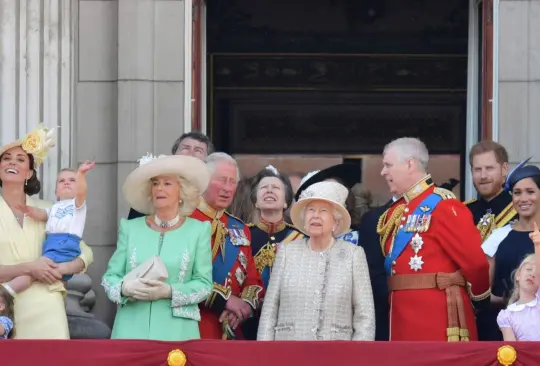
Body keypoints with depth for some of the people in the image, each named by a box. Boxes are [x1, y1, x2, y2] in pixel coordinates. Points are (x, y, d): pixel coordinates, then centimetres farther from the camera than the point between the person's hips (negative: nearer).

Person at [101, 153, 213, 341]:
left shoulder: (198, 230, 5)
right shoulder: (130, 228, 10)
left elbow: (204, 284, 0)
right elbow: (109, 277, 9)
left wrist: (169, 291, -15)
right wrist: (125, 287, -13)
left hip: (176, 331, -1)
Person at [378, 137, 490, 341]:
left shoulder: (443, 206, -10)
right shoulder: (396, 212, 16)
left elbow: (475, 259, -11)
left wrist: (480, 297, 1)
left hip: (439, 321, -8)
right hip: (404, 320, 8)